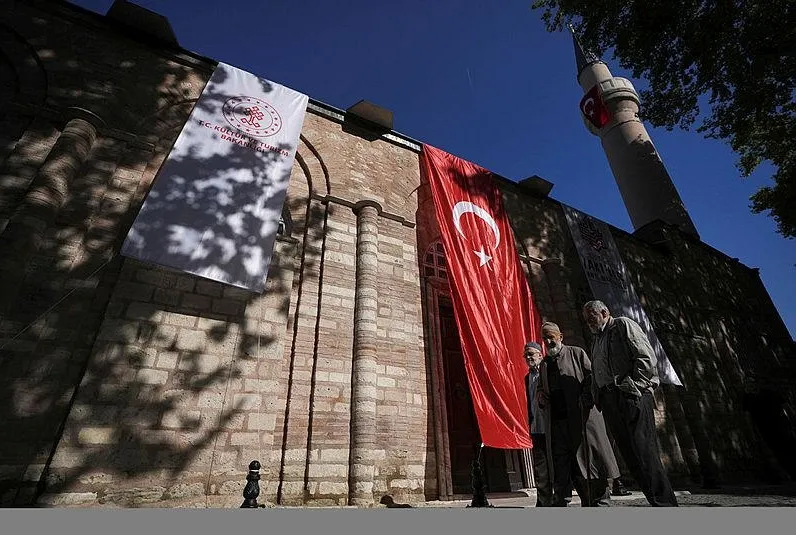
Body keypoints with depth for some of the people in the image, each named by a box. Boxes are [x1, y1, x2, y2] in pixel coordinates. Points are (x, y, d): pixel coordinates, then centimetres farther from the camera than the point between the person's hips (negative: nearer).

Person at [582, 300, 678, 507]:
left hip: (631, 396, -8)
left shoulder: (623, 325, 1)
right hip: (609, 401, 8)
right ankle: (657, 501, 13)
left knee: (644, 452, -9)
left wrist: (632, 386, -15)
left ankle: (666, 503, -1)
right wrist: (597, 396, 9)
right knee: (629, 453, 6)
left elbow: (647, 357, -9)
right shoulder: (596, 340, 25)